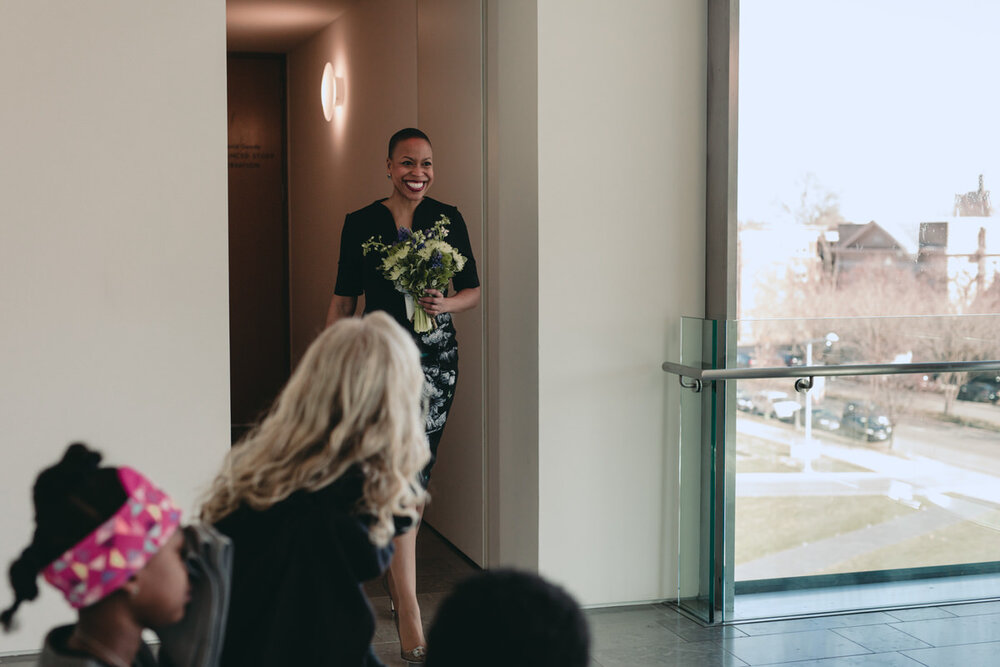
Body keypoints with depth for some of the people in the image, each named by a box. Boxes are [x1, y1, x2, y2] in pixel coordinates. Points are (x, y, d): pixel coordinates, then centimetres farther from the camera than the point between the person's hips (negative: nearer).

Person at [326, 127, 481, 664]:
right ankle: (409, 617, -14)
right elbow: (343, 301, 6)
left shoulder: (448, 219, 6)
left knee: (414, 479, 10)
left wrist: (447, 303, -11)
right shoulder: (361, 224, 2)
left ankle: (393, 579, 33)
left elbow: (473, 290, 11)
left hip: (436, 356, 3)